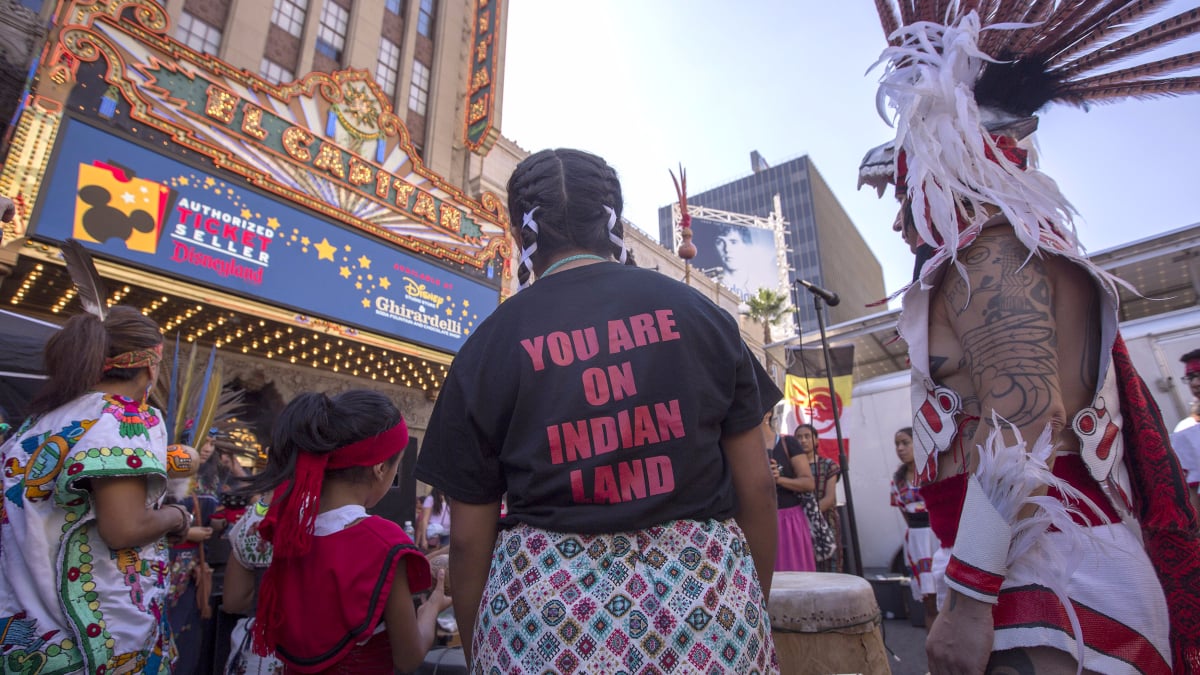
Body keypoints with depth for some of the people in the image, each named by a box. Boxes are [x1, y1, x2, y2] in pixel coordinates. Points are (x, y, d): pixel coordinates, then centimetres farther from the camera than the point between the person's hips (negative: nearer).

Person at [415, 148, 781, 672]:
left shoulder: (488, 346, -3)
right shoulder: (698, 313, 0)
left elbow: (469, 540, -1)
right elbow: (757, 488, 2)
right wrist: (754, 609, 16)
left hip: (549, 616, -1)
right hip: (706, 596, 3)